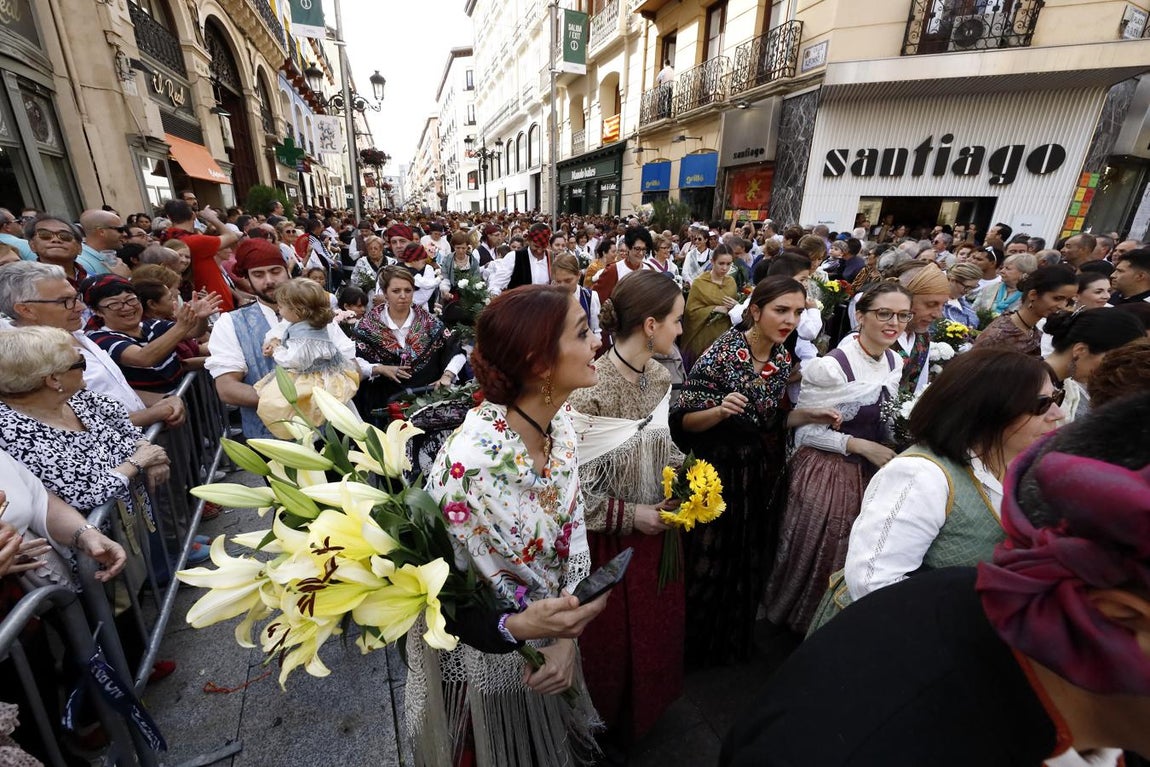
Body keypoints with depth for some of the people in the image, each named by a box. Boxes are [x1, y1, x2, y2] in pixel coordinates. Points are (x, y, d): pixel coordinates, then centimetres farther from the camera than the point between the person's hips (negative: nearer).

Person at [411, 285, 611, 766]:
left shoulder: (561, 425, -14)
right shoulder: (469, 462, -36)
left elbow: (573, 532, -5)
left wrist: (565, 637, -13)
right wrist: (517, 626, -38)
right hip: (480, 666, -5)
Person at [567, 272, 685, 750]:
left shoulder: (660, 376, -4)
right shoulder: (590, 390, -28)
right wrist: (629, 515, -20)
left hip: (659, 529, 7)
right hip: (612, 540, -6)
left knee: (656, 625, 27)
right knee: (612, 638, 18)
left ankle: (644, 713, 58)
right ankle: (609, 729, 51)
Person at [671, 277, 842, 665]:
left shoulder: (783, 358, 1)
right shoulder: (722, 353, -20)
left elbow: (769, 420, 11)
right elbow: (683, 420, -19)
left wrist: (808, 415, -4)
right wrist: (719, 411, -36)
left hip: (765, 473, 7)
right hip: (722, 472, -7)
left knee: (751, 562, 22)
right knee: (711, 563, 9)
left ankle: (736, 639, 49)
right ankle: (697, 646, 37)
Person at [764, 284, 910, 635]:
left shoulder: (895, 363, 2)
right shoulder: (831, 366, -22)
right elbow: (804, 429, -17)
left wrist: (887, 444, 2)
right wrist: (859, 445, -21)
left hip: (870, 473, 7)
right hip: (826, 473, -7)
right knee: (815, 554, 9)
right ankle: (795, 621, 38)